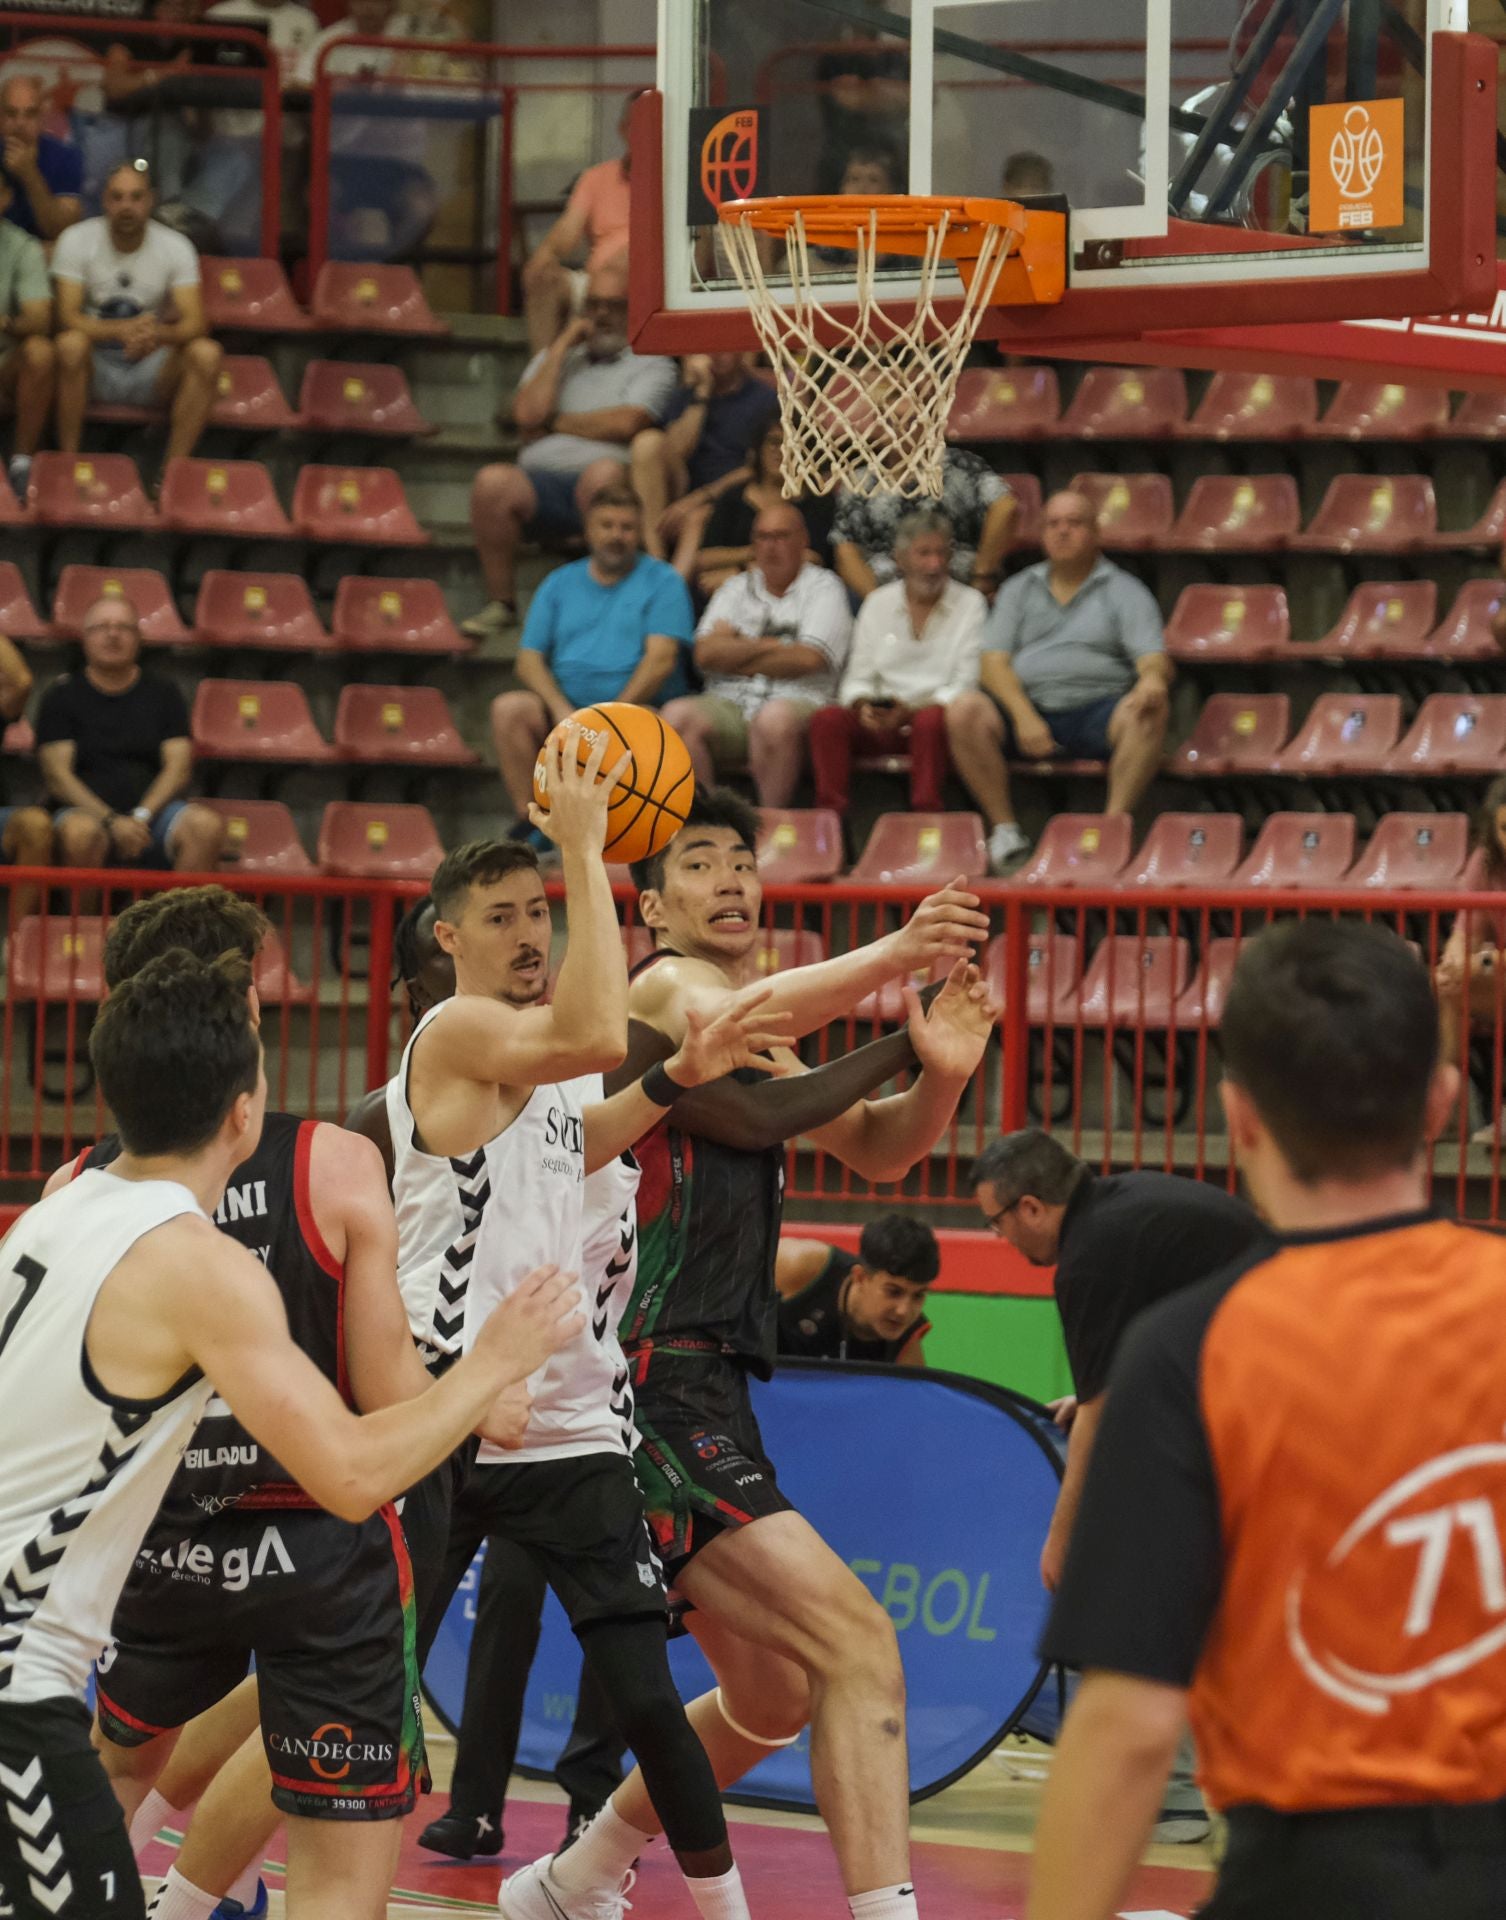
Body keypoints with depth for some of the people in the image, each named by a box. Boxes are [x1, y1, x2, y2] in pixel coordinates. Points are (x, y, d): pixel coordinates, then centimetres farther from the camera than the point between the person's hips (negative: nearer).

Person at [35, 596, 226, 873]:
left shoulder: (162, 691, 14)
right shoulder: (63, 695, 8)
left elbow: (178, 769, 5)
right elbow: (57, 775, -3)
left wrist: (142, 816, -13)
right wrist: (112, 821, -17)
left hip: (152, 809, 2)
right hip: (87, 811, -2)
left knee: (207, 826, -29)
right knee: (80, 833, -39)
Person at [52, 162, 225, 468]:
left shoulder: (176, 247, -5)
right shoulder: (76, 241, -8)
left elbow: (193, 324, -14)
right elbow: (68, 318, -17)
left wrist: (158, 335, -39)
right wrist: (122, 331, -37)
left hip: (151, 373, 2)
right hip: (95, 367, -2)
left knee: (206, 353, -27)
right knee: (70, 344, -35)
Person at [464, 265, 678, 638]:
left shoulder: (652, 365, 14)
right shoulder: (552, 357, 27)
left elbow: (626, 424, -5)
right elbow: (527, 414, 7)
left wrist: (554, 423, 7)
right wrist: (562, 347, 7)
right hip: (541, 479, 3)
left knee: (604, 472, -40)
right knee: (492, 482, -30)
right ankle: (501, 604, -18)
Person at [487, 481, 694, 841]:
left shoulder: (662, 582, 7)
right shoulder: (559, 585, 18)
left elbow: (661, 659, -5)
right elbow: (529, 660, 10)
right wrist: (561, 709, -10)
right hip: (565, 707, 3)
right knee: (508, 709, -25)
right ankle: (528, 822, -25)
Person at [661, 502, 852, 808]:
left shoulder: (823, 587, 11)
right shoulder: (737, 588, 23)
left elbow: (809, 659, -5)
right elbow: (705, 653, 8)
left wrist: (735, 656, 3)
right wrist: (768, 646, -1)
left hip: (796, 702, -4)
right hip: (730, 703, 4)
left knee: (775, 718, -40)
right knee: (678, 716, -27)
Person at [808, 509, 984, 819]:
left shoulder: (970, 604, 6)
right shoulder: (878, 603, 15)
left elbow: (965, 685, -3)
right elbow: (857, 677, 12)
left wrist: (911, 711, -17)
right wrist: (863, 706, -12)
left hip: (933, 715, -3)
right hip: (880, 724, 3)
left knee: (931, 721, -38)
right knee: (826, 719, -26)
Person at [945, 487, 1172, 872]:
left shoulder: (1125, 591, 13)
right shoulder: (1020, 590, 19)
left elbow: (1154, 659, -1)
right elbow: (993, 663, 7)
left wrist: (1153, 678, -28)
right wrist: (1024, 715, -13)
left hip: (1097, 712, -2)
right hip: (1027, 707, 2)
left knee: (1148, 711, -33)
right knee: (964, 711, -27)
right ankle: (1004, 829, -20)